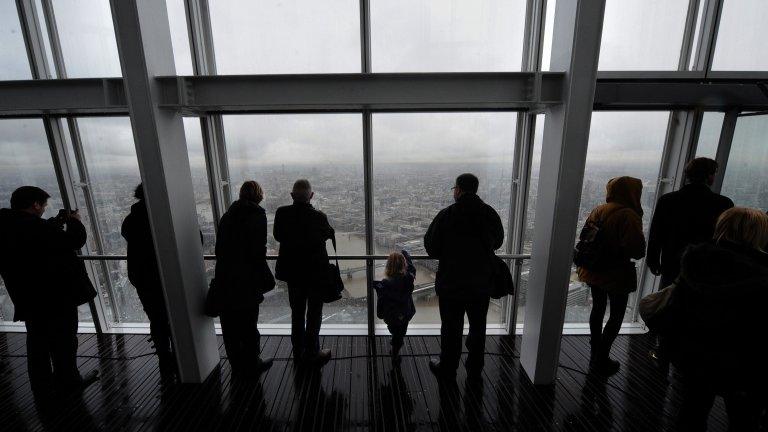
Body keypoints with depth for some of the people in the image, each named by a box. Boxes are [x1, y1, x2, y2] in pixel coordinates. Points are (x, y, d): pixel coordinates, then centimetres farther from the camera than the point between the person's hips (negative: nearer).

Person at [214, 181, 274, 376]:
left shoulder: (227, 215, 7)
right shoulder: (257, 215, -12)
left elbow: (219, 248, 9)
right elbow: (258, 252, -17)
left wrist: (225, 272, 14)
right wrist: (263, 280, -8)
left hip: (225, 279, 6)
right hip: (246, 281, -6)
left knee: (230, 325, 17)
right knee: (248, 325, 9)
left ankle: (237, 364, 34)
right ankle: (252, 364, 25)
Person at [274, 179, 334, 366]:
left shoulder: (282, 213, -12)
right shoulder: (318, 216, -21)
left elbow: (278, 236, 3)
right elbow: (329, 234, -1)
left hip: (292, 272, 4)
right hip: (315, 272, -3)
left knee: (297, 313, 20)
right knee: (314, 313, 14)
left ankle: (298, 351, 34)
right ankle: (312, 352, 24)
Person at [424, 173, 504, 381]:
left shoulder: (446, 215, -17)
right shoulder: (490, 214, -5)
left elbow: (431, 247, -12)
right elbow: (498, 241, 11)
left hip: (451, 282, -3)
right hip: (482, 284, 3)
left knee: (451, 328, 13)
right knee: (478, 327, 20)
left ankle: (447, 369, 30)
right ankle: (475, 370, 36)